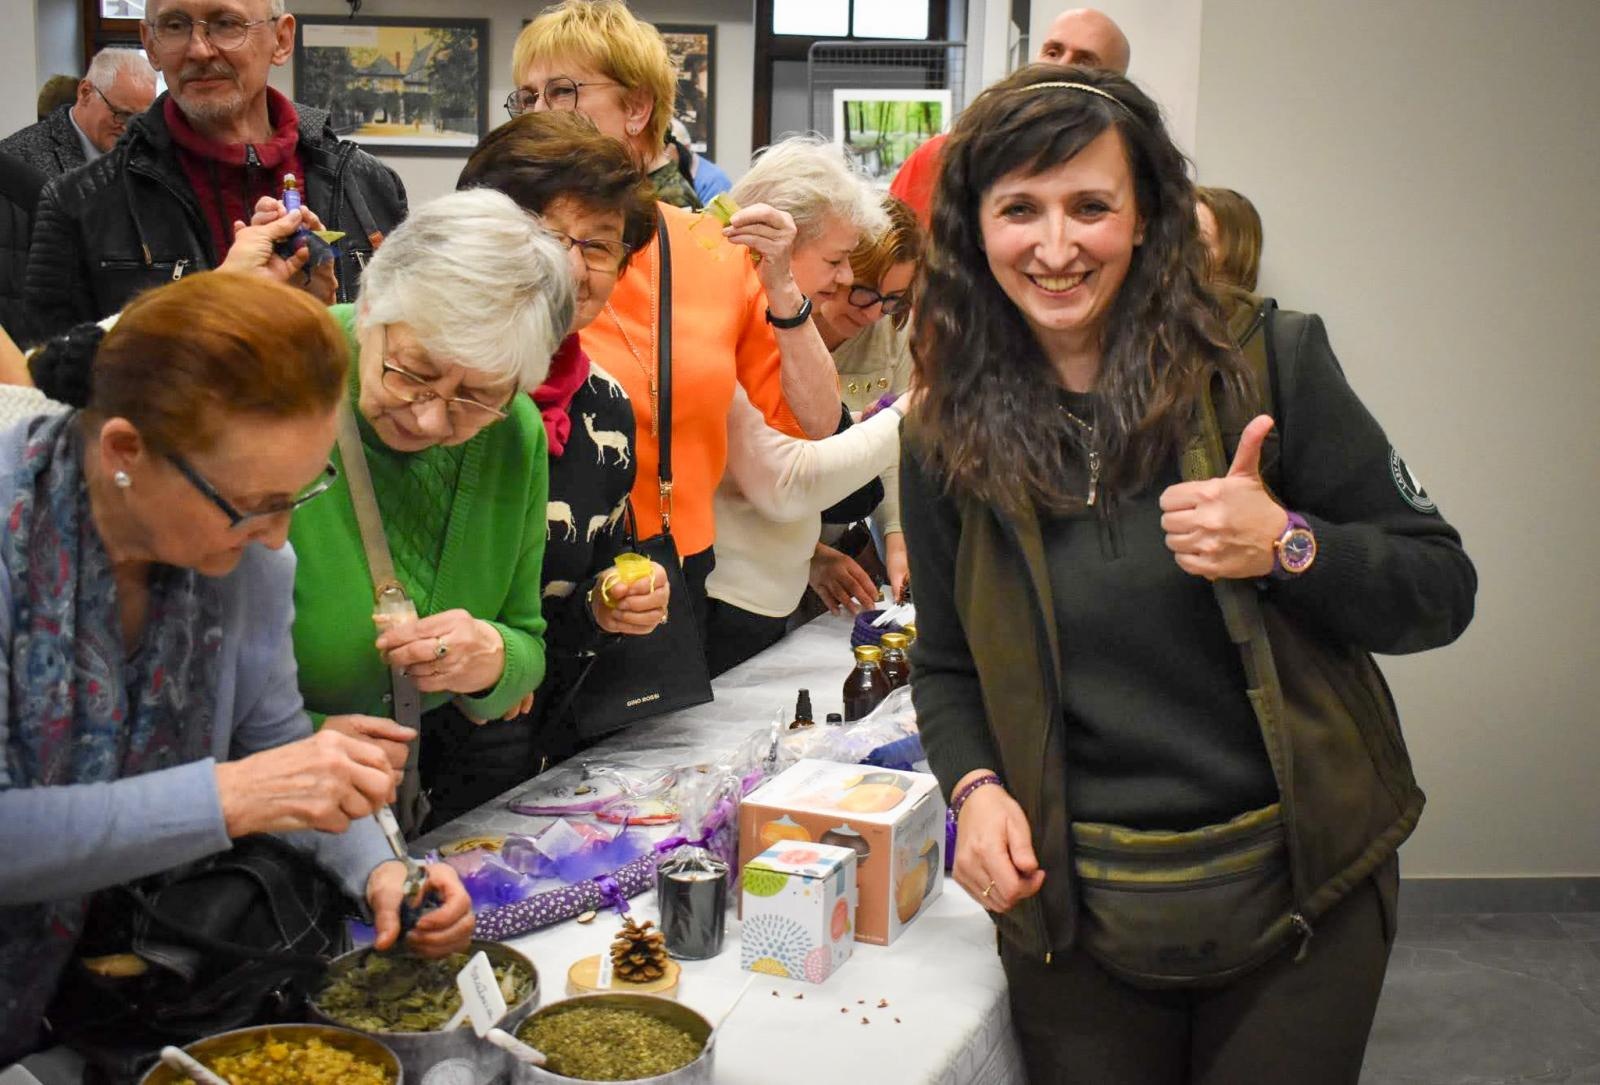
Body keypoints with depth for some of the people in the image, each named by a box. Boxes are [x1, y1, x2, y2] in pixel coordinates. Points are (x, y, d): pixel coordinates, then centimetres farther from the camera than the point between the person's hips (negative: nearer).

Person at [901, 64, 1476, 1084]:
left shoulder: (1269, 363, -9)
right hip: (1073, 914, 2)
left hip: (1297, 892, -1)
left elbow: (1440, 591, -5)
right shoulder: (948, 436, -1)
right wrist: (975, 786, -8)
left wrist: (1286, 547, -22)